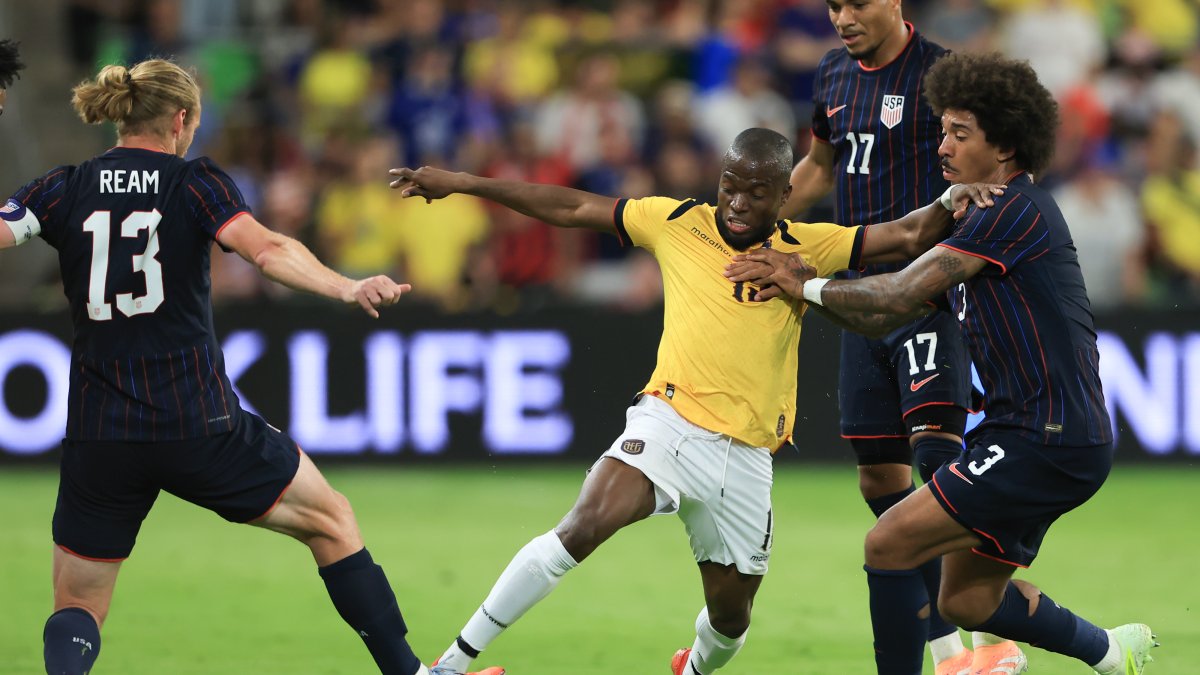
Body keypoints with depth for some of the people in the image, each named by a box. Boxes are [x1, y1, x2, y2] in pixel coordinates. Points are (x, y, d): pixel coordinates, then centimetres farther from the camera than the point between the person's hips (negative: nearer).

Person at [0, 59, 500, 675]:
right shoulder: (194, 181, -1)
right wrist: (345, 288, -27)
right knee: (330, 520, 20)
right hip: (199, 427, -1)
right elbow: (265, 249, -18)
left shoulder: (64, 190, 5)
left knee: (77, 608, 12)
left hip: (98, 436, 1)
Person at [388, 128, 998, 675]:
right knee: (583, 528, -27)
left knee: (731, 611, 10)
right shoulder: (679, 225, 3)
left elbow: (906, 238, 0)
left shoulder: (805, 248, 5)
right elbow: (572, 208, 7)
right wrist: (460, 183, 7)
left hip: (747, 455, 3)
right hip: (670, 422, -3)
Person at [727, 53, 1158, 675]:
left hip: (1049, 443, -10)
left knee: (889, 544, -13)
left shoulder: (1015, 210, -14)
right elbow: (884, 316, 16)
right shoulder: (979, 219, 17)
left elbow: (901, 296, -18)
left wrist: (809, 287, -5)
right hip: (1026, 435, 10)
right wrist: (806, 284, 1)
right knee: (966, 603, 18)